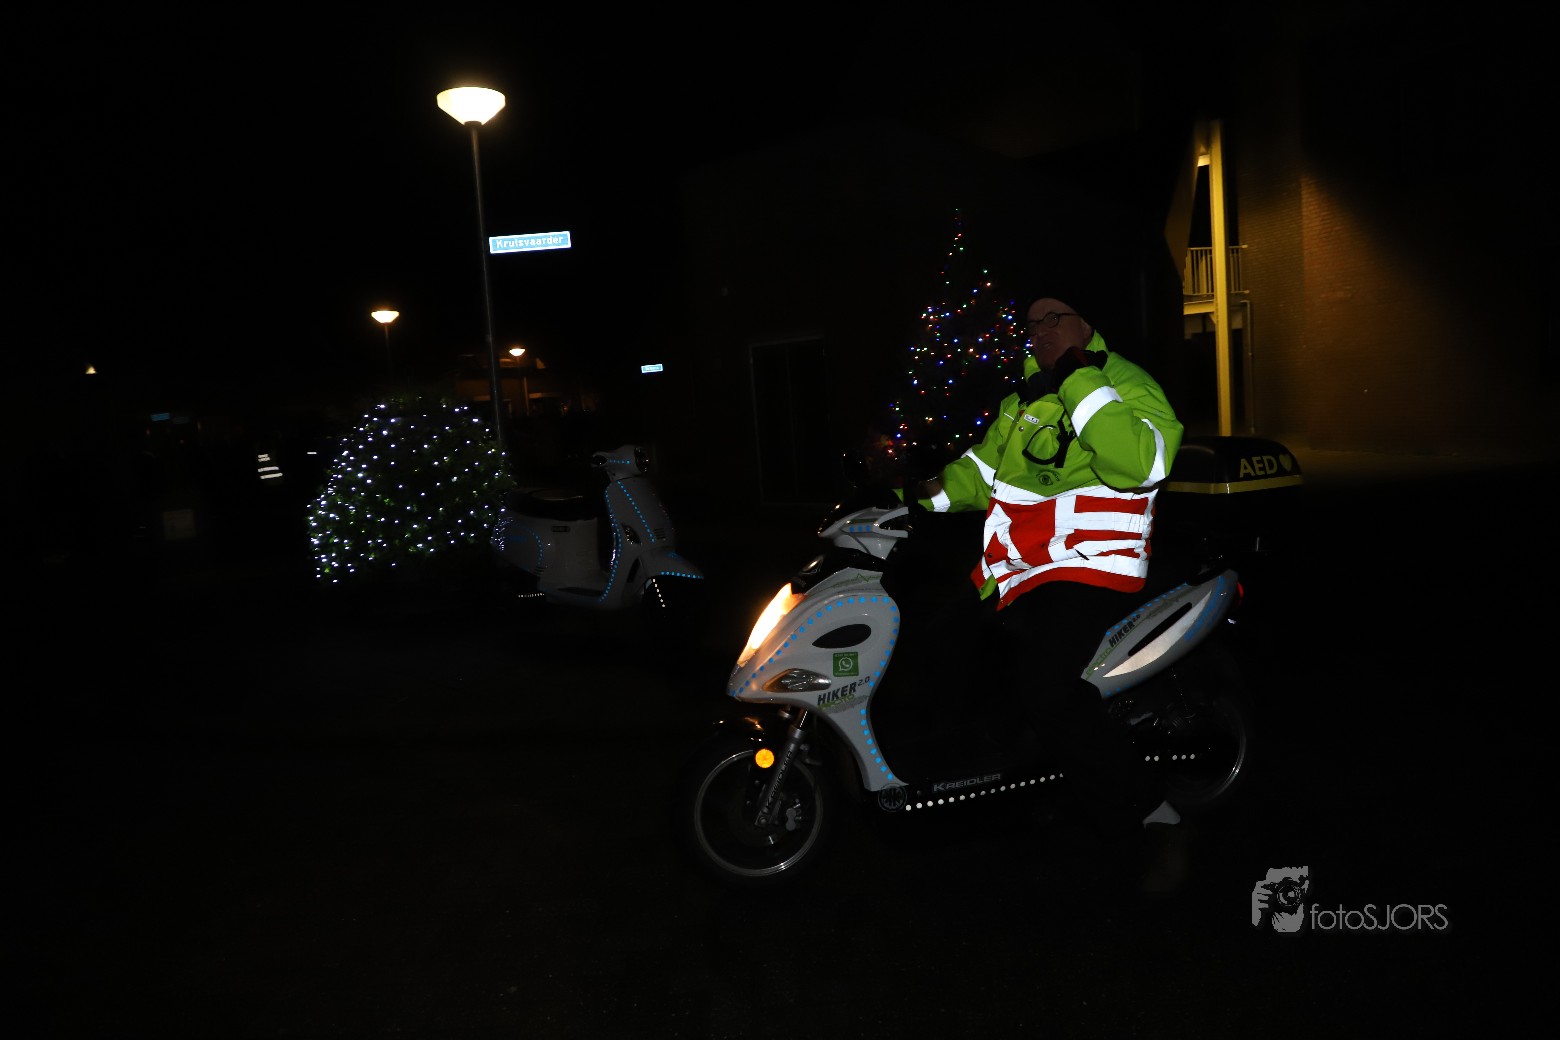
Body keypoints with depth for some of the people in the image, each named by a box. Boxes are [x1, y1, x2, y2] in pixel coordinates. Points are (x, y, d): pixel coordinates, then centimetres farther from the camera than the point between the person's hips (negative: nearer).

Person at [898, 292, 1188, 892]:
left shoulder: (1128, 385, -5)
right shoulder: (1024, 400, 20)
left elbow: (1139, 464, -25)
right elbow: (984, 467, 23)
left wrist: (1081, 383, -25)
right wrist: (927, 496, 7)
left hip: (1087, 570, -9)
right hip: (1015, 572, 9)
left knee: (1045, 693, -26)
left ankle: (1146, 820, -10)